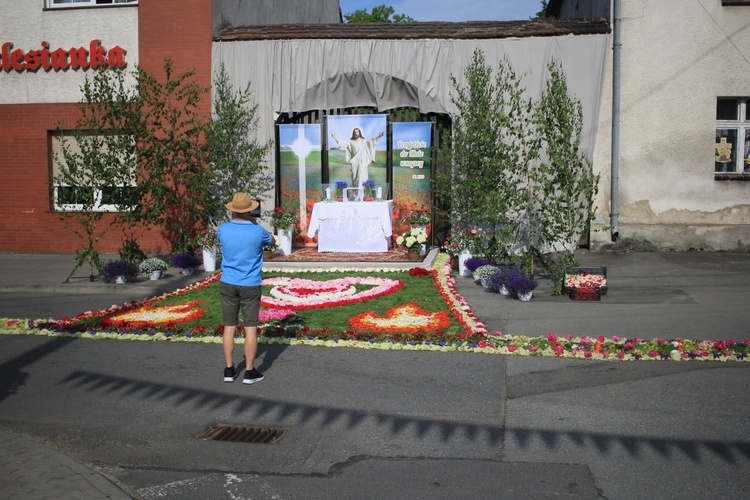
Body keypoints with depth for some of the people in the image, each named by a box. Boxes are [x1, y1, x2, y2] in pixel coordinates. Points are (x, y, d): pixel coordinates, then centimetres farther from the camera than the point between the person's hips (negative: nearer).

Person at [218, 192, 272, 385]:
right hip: (250, 286, -2)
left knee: (229, 327, 11)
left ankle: (229, 370, 18)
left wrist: (236, 220, 17)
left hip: (228, 284, 2)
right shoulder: (257, 232, -12)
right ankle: (249, 372, 10)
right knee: (250, 328, 5)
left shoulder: (223, 229, -7)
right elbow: (271, 241, 11)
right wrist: (255, 224, 15)